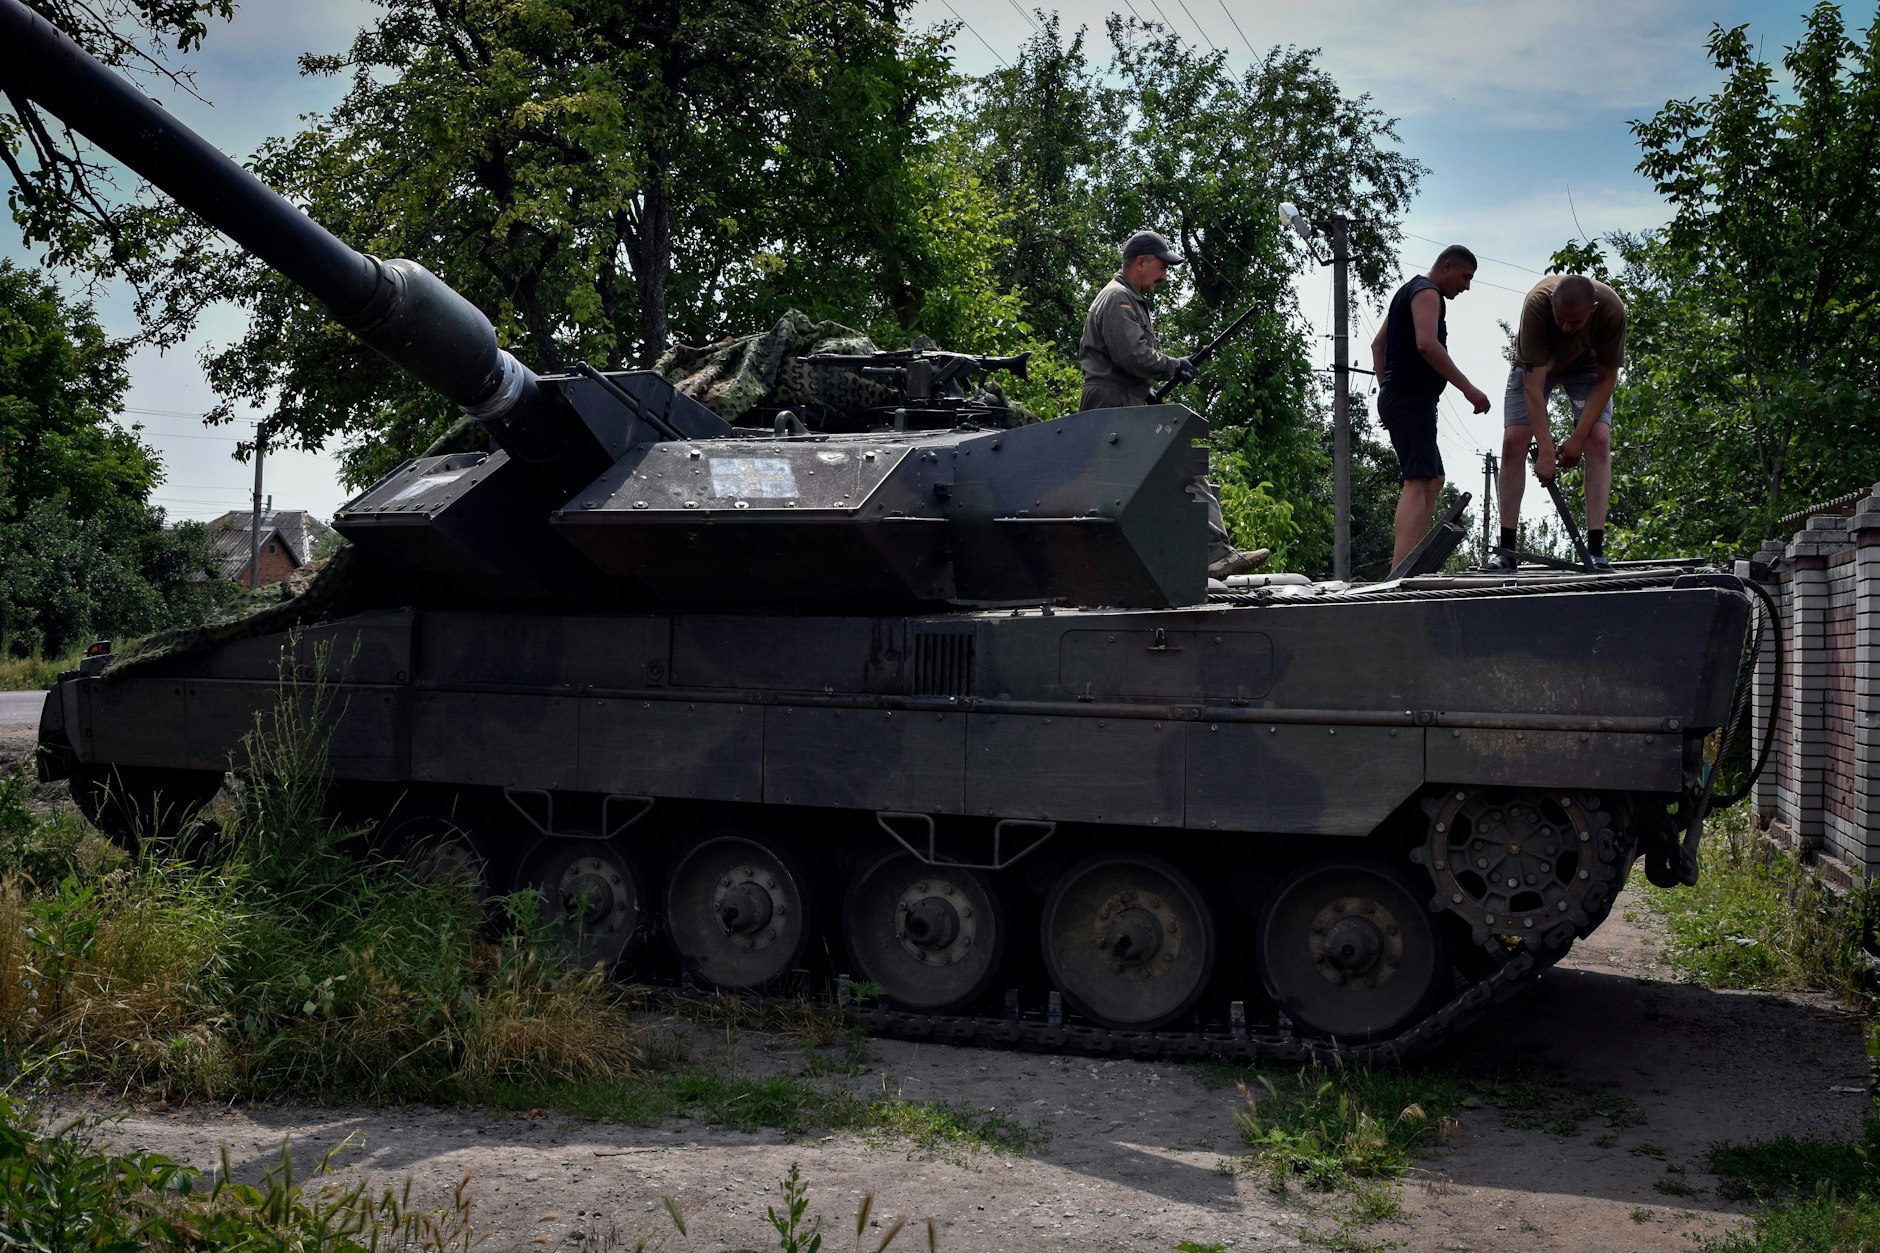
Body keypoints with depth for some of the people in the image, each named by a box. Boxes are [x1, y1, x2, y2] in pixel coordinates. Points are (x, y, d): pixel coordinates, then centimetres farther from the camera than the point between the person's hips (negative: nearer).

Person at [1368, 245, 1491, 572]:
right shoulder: (1428, 293, -8)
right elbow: (1427, 344, -24)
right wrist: (1468, 388, -23)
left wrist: (1387, 388, 24)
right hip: (1412, 400, -11)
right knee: (1418, 481, -20)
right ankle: (1400, 574, -33)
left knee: (1434, 481, 19)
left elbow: (1378, 344, 28)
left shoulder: (1407, 291, 24)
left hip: (1396, 397, 11)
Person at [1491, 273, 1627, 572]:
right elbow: (1534, 385, -38)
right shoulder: (1537, 303, -40)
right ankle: (1506, 550, -7)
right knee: (1513, 442, -12)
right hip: (1535, 365, 0)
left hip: (1585, 366, 1)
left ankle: (1595, 551, -19)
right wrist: (1545, 452, -40)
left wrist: (1578, 438, -27)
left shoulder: (1611, 309, -35)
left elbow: (1607, 378, -22)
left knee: (1599, 440, -17)